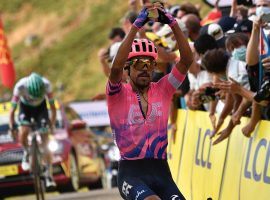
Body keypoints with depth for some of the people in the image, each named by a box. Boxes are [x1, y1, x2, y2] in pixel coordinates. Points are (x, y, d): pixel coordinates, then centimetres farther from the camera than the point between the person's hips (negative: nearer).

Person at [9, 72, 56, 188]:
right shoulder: (20, 86, -36)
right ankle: (26, 153, 5)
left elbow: (52, 107, -19)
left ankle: (49, 175, 1)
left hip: (41, 107, 0)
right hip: (25, 107, 0)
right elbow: (12, 110, -26)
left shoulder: (46, 85, -34)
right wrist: (12, 128, -27)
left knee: (45, 141, -7)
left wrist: (52, 124, -20)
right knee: (23, 132, -28)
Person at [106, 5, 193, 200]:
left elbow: (187, 60, -4)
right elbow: (116, 67, -22)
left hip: (161, 171, 4)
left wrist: (173, 23, -14)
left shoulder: (162, 90, 8)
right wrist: (136, 25, -25)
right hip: (131, 172, -4)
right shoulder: (118, 94, -1)